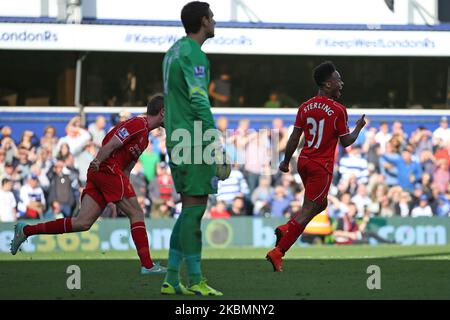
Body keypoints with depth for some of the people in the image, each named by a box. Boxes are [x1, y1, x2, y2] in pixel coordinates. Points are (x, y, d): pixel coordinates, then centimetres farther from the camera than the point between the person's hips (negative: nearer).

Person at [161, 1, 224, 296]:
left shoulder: (174, 52, 18)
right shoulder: (193, 54, -12)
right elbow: (199, 101, -19)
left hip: (175, 141, 10)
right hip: (194, 142, -10)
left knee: (191, 209, 11)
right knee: (195, 207, -7)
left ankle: (172, 280, 9)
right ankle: (196, 281, -6)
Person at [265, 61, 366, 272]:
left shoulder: (305, 107, 5)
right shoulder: (338, 110, -12)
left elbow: (294, 138, 6)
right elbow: (345, 142, -5)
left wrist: (286, 162, 15)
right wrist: (359, 128, 11)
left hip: (304, 162, 7)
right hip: (322, 167, -7)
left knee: (321, 204, 25)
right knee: (307, 211, -4)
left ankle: (286, 229, 5)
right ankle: (278, 252, -12)